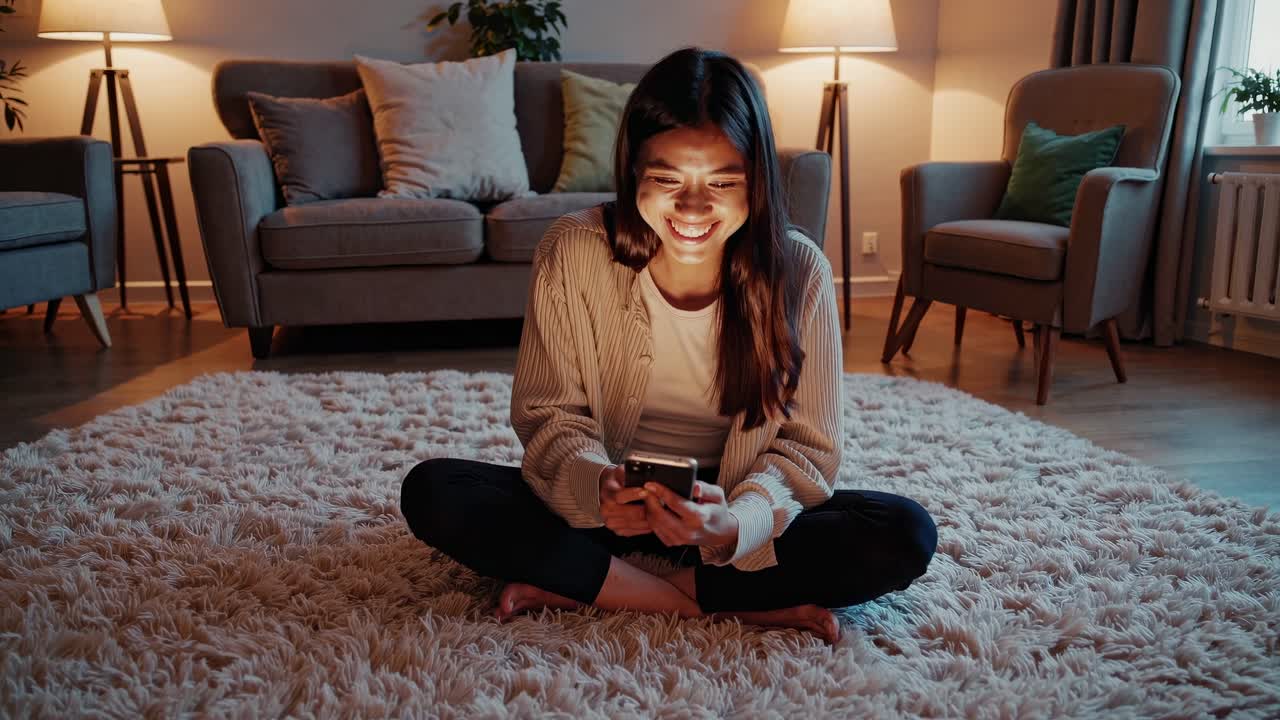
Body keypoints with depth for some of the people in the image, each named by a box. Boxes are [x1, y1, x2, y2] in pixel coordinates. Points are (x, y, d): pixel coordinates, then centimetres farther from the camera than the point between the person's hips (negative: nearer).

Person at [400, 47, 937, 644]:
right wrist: (599, 487, -32)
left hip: (737, 510, 1)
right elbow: (550, 416, -8)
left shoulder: (797, 271, -15)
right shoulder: (573, 253, -15)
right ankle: (727, 607, -22)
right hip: (604, 500, 0)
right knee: (432, 492, -22)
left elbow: (807, 445, -12)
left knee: (906, 535, -24)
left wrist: (734, 522, -34)